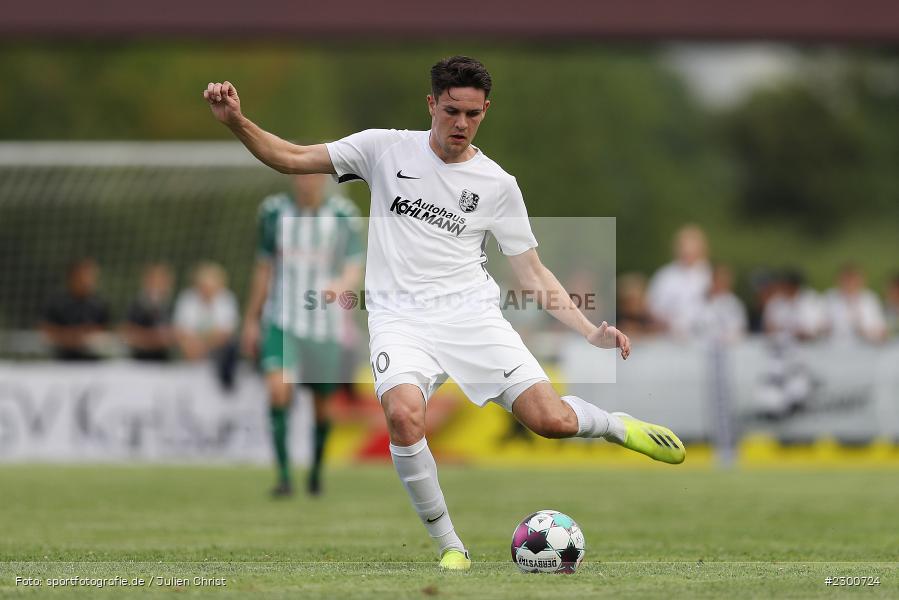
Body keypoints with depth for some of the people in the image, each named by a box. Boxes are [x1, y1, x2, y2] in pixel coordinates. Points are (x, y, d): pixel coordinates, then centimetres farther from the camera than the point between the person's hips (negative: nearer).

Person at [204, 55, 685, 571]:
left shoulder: (498, 185, 7)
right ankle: (448, 545, -14)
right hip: (401, 319, -1)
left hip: (473, 313, 1)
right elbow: (291, 158, 5)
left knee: (552, 420, -17)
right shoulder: (386, 149, 5)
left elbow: (533, 273, 9)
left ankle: (616, 425, 21)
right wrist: (237, 123, -13)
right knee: (404, 414, -32)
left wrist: (592, 332, -3)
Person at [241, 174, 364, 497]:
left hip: (325, 325, 0)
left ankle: (316, 469, 34)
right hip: (282, 321, 0)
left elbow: (354, 266, -6)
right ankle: (284, 475, -18)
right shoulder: (274, 211, 2)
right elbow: (264, 267, 11)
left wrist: (340, 286, -29)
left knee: (322, 402, 8)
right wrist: (251, 319, 15)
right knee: (278, 389, -21)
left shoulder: (343, 214, -3)